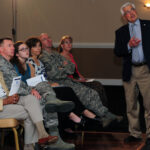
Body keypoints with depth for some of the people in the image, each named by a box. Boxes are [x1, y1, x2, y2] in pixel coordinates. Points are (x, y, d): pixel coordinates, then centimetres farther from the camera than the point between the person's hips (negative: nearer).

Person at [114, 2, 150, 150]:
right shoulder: (120, 32, 11)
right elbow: (117, 52, 4)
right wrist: (129, 46, -13)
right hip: (129, 71, 3)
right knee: (131, 105, 9)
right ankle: (135, 134, 19)